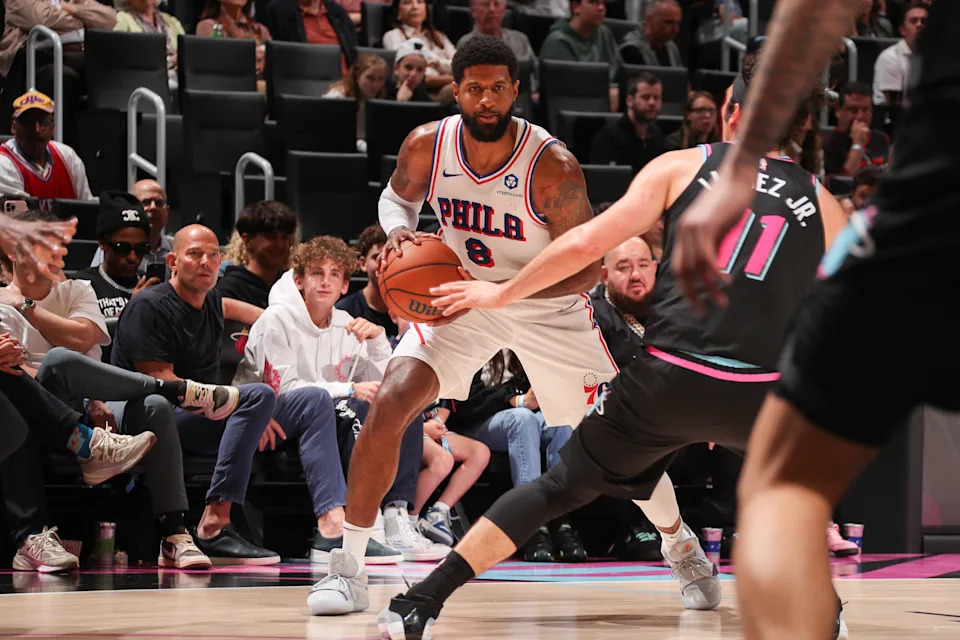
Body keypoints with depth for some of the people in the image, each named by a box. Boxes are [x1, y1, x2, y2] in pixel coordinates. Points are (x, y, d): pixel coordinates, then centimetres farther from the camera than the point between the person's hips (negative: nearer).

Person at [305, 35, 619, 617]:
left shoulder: (553, 166, -28)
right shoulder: (427, 146, -17)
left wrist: (488, 293, -34)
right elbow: (399, 194, 8)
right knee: (390, 404, -19)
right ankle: (349, 569, -11)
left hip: (548, 307, -2)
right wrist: (399, 230, -17)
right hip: (458, 296, 2)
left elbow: (585, 269, -24)